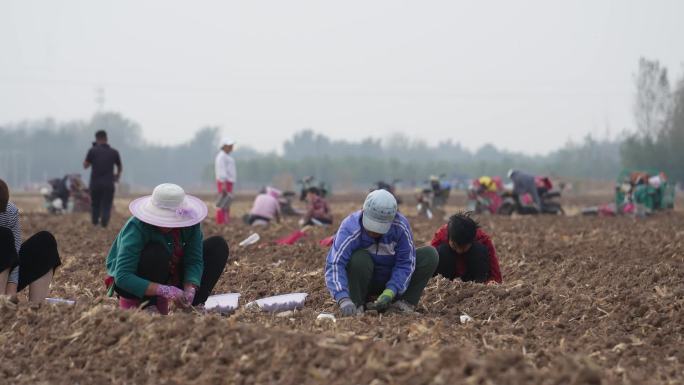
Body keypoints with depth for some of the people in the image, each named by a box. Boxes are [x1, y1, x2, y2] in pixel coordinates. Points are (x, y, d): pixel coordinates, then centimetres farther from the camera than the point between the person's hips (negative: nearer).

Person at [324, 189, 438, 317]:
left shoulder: (401, 226, -22)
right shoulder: (350, 228, -29)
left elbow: (405, 264, -19)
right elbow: (334, 264, -40)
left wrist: (389, 293, -34)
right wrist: (343, 300, -54)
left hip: (391, 281, 3)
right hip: (364, 282, -3)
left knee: (430, 254, -14)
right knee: (360, 258, -35)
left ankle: (404, 304, -12)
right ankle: (356, 306, -17)